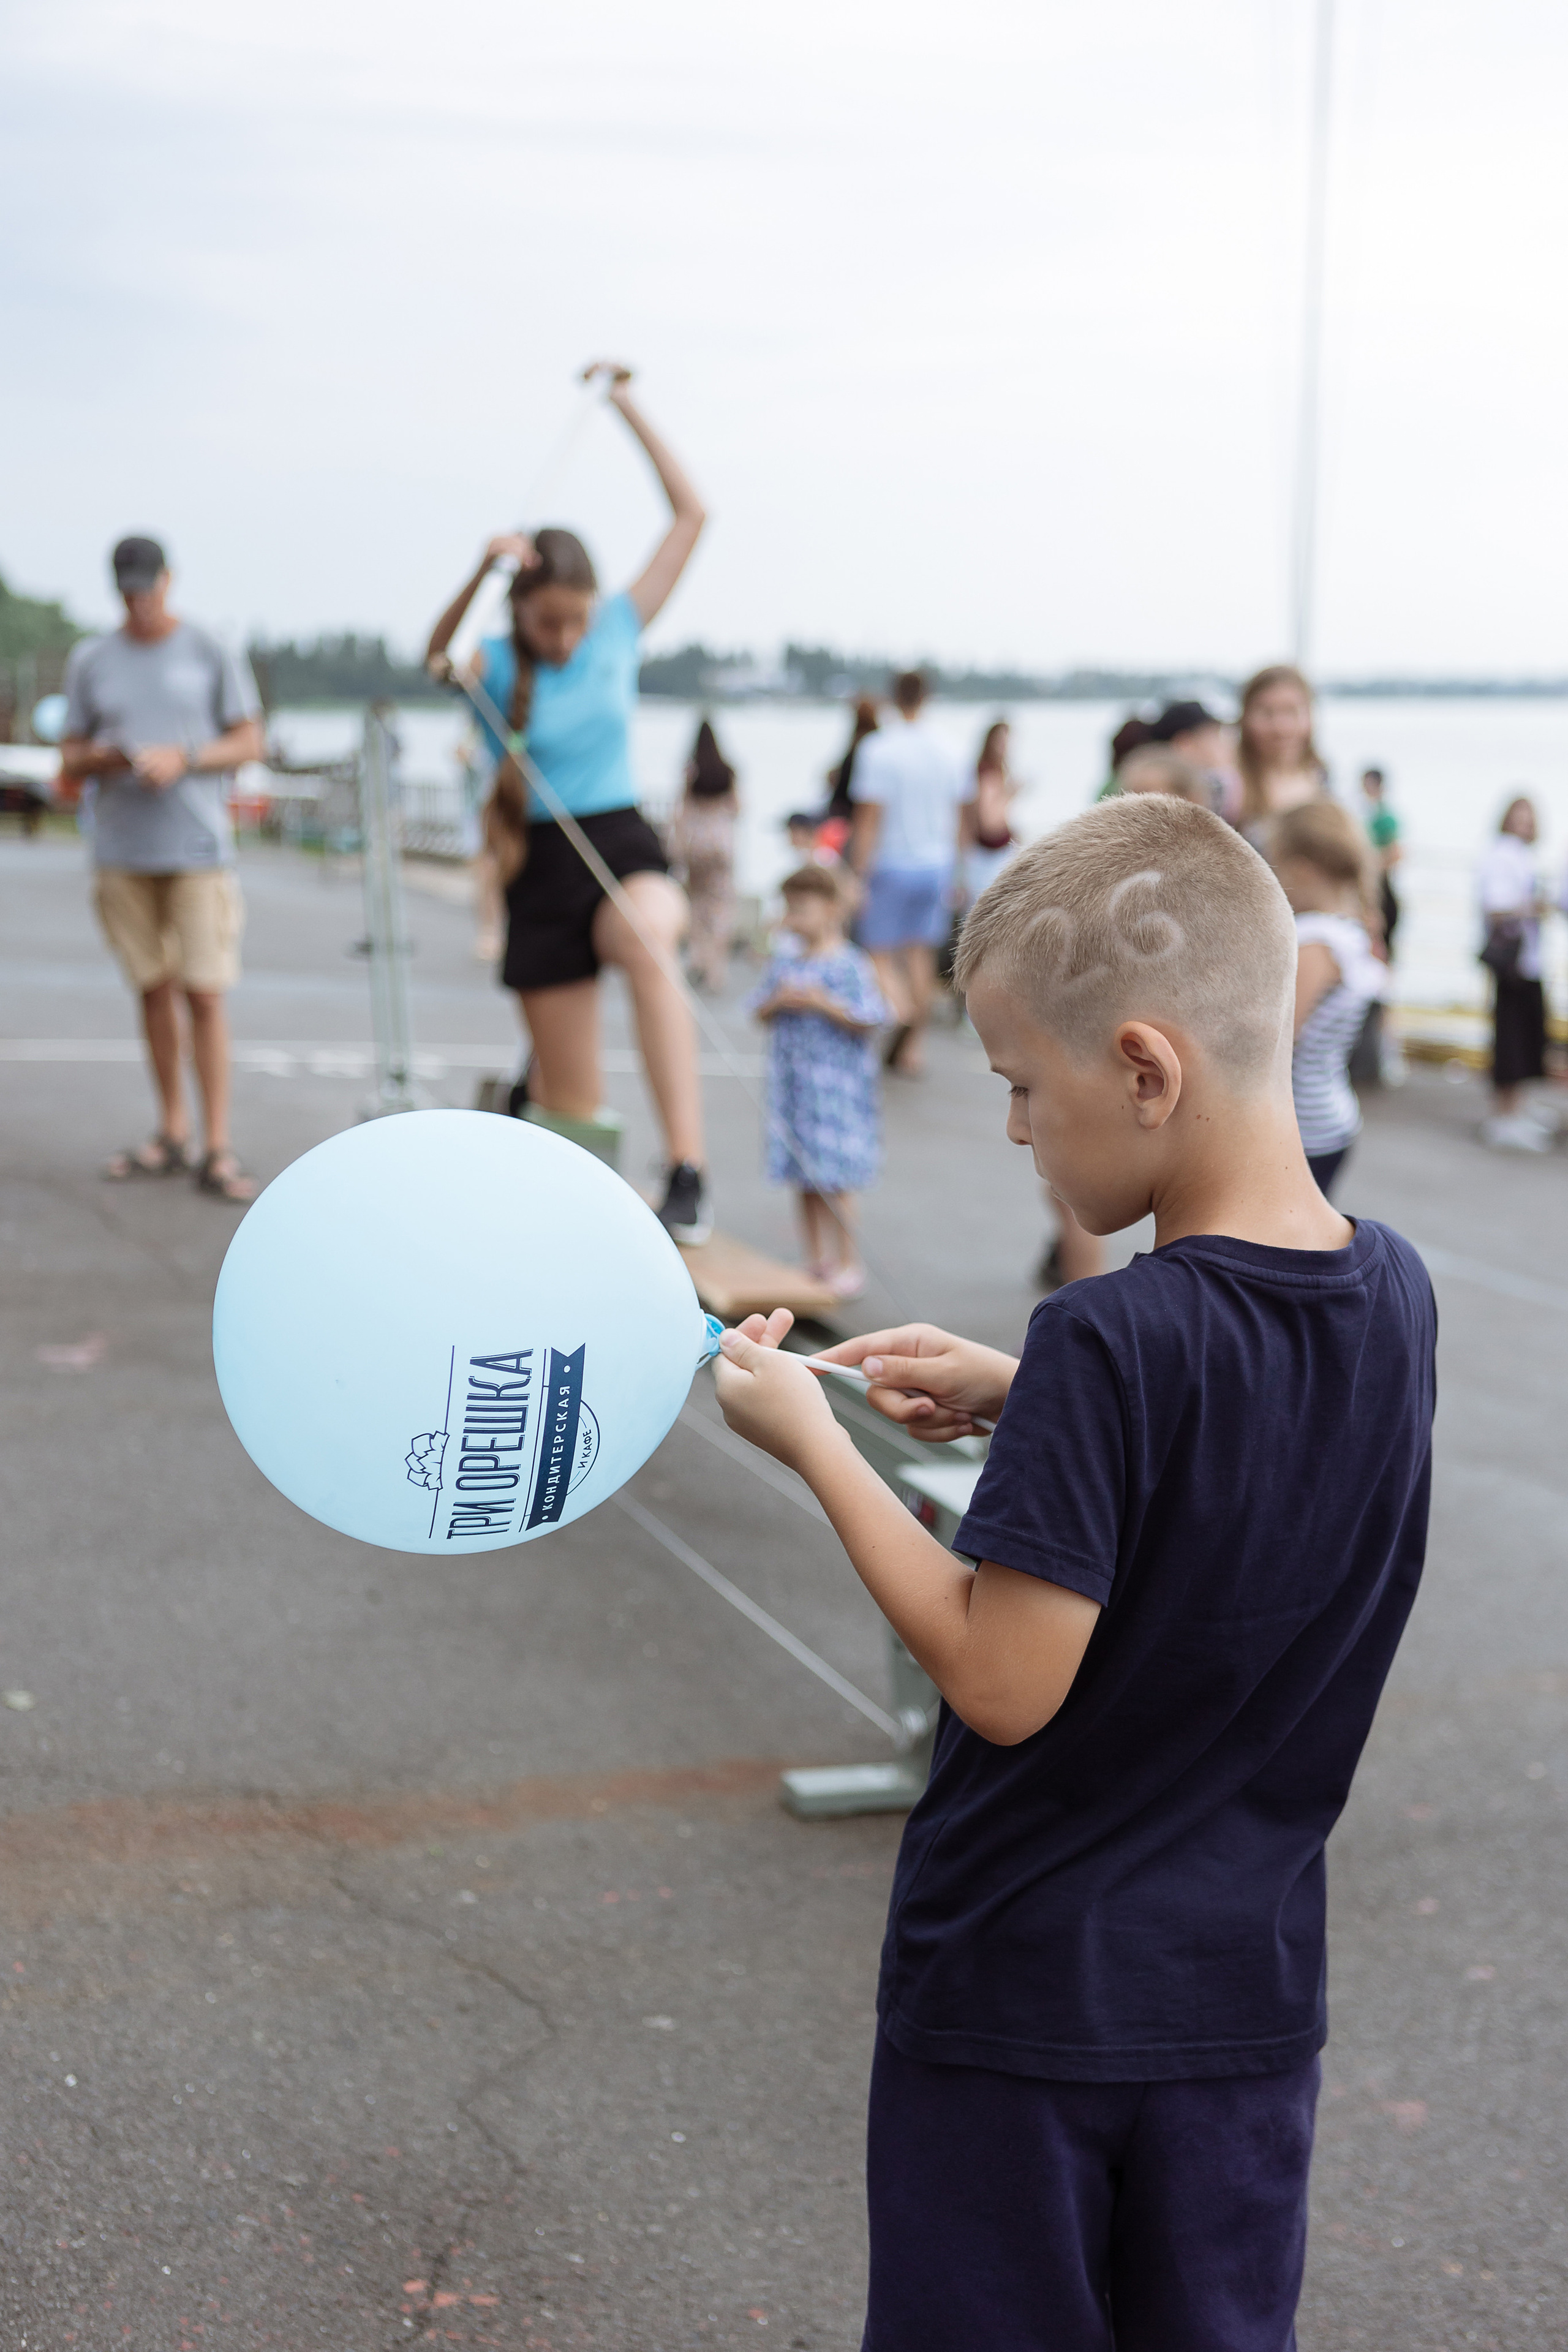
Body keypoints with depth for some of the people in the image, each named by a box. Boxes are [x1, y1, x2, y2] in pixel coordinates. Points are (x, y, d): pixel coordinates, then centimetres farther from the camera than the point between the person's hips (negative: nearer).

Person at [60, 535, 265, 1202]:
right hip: (122, 848, 3)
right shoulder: (91, 660, 10)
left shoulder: (209, 654, 3)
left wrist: (182, 758, -13)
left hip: (197, 846, -3)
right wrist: (100, 759, -11)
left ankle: (216, 1151, -6)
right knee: (154, 988, 7)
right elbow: (70, 760, 12)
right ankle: (171, 1134, 17)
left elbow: (251, 742, 2)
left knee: (204, 993, -8)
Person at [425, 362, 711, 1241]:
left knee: (649, 950, -38)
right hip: (543, 870, 1)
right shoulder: (497, 666, -1)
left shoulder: (618, 633, 2)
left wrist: (629, 406, 0)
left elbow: (691, 514, 3)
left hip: (626, 847, -1)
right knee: (570, 1098, 5)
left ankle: (689, 1173, -45)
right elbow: (438, 656, -24)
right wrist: (480, 573, -39)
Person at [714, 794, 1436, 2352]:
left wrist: (812, 1444, -16)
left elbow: (1004, 1685, -23)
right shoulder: (1391, 1292, -5)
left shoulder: (1112, 1343, -27)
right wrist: (1023, 1401, 4)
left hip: (1025, 1995, -6)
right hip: (1248, 1989, 6)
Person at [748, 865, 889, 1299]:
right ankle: (815, 1260, 21)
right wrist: (778, 1002, -6)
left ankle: (848, 1263, 4)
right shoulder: (784, 964, 9)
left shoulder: (850, 966, -9)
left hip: (837, 1087, -6)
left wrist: (823, 1003, -19)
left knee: (833, 1179, -5)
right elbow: (760, 1011, 14)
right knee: (804, 1180, 11)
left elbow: (868, 1022, -12)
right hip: (792, 1083, 6)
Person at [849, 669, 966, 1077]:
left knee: (880, 950, 4)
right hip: (936, 863, 5)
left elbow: (869, 819, -15)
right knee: (921, 951, 11)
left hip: (891, 864, -5)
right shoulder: (946, 751, 3)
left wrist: (859, 876, -11)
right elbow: (956, 816, 10)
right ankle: (913, 1049, 13)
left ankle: (899, 1011, -26)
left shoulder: (878, 749, -13)